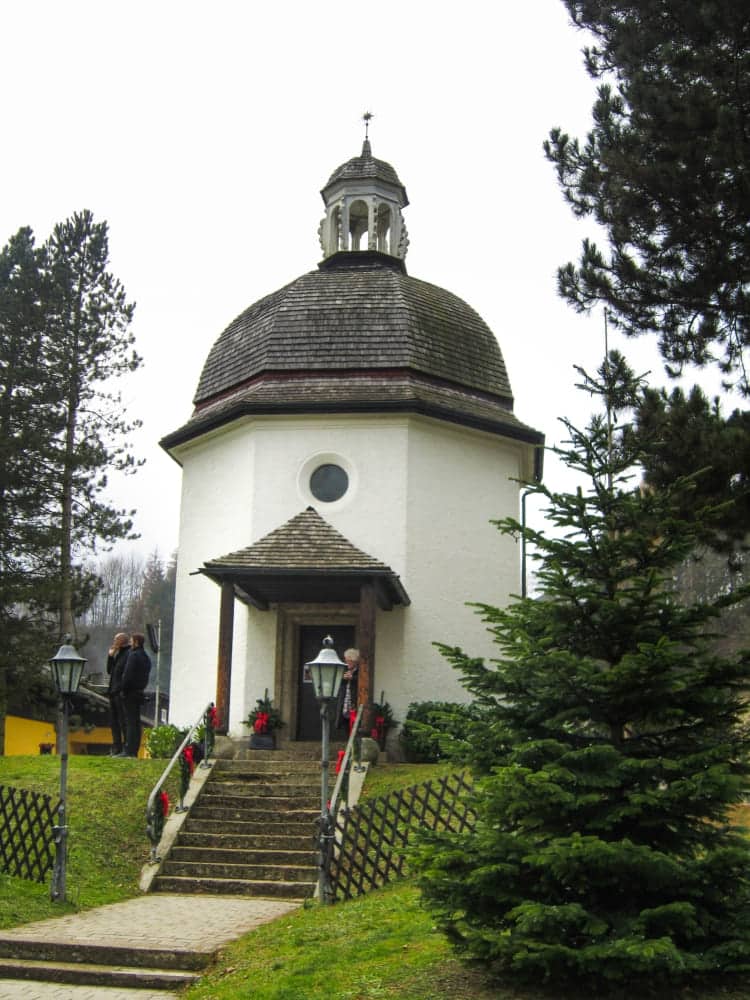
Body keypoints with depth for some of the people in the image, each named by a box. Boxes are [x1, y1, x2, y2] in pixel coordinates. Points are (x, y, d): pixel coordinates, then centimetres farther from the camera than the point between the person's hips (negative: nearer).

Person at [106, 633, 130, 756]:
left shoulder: (129, 654, -11)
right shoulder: (118, 654, 19)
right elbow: (109, 671, 18)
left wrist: (122, 690, -22)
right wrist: (110, 656, 8)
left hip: (121, 693, -10)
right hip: (114, 693, 10)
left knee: (123, 721, -8)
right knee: (114, 722, 13)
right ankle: (116, 748, 19)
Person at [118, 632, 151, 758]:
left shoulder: (133, 655, -14)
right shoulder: (146, 656, 15)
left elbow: (128, 675, -18)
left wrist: (124, 690, -10)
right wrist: (142, 687, 14)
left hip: (131, 692, -9)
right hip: (140, 692, 9)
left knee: (130, 721, -8)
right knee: (136, 721, 11)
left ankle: (129, 750, -10)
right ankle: (134, 750, 13)